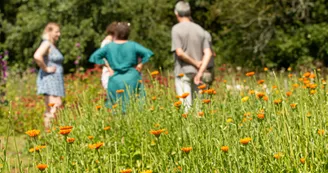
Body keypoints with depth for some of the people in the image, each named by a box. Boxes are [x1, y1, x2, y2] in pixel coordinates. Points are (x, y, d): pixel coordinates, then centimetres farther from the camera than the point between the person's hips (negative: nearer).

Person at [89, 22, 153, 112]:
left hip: (115, 81, 1)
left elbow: (95, 56, -2)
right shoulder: (133, 45, -3)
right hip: (131, 80, -1)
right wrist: (141, 64, -1)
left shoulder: (109, 46, 2)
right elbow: (147, 53, -13)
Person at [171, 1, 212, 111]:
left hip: (183, 71, -5)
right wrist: (200, 72, -6)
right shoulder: (200, 30, 8)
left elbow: (179, 52, -16)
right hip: (197, 72, 5)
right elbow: (208, 53, 0)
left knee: (186, 105, -5)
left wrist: (196, 63, -6)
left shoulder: (177, 29, -6)